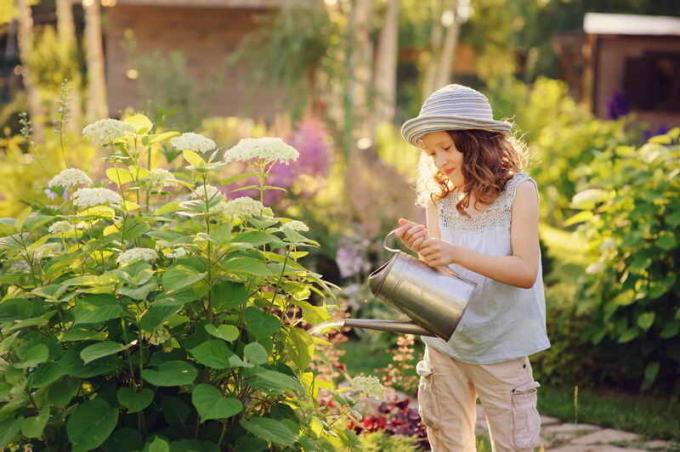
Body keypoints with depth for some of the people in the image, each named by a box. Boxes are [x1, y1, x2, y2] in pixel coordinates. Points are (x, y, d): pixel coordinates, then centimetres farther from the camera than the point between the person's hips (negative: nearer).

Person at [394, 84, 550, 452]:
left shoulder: (518, 190, -11)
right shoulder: (437, 197, 0)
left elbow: (526, 272, -18)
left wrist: (455, 253, -28)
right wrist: (422, 250, -25)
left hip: (501, 347, -4)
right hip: (445, 343, 4)